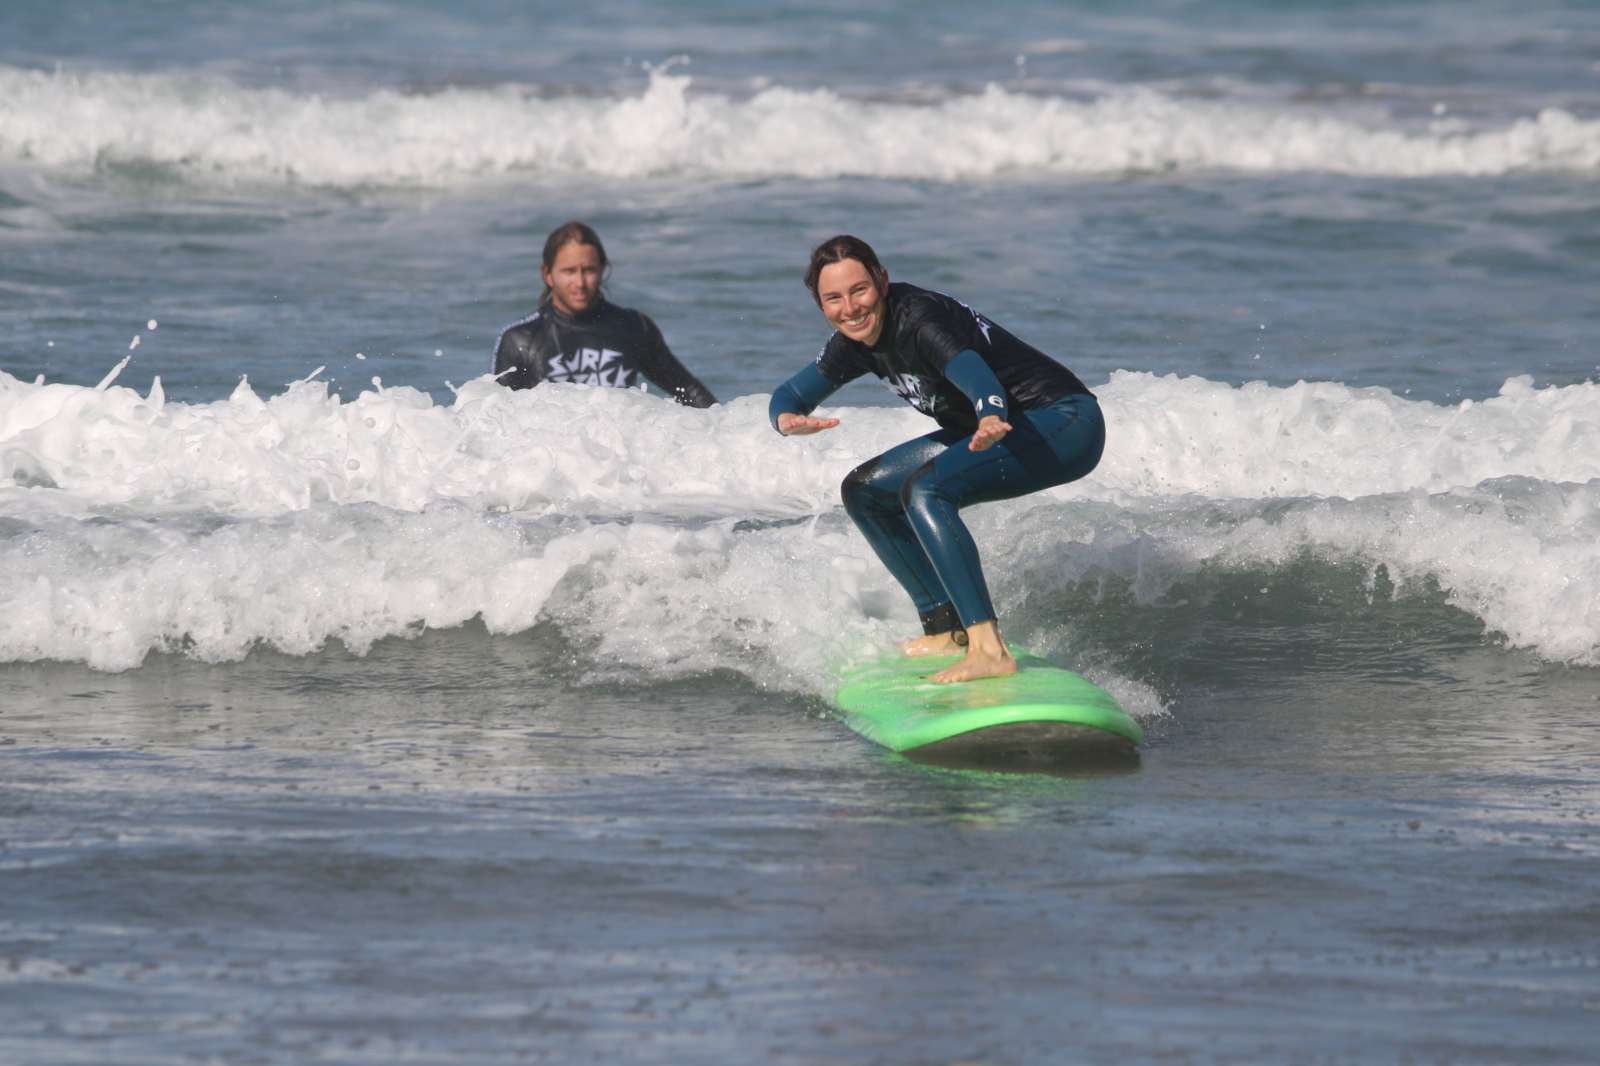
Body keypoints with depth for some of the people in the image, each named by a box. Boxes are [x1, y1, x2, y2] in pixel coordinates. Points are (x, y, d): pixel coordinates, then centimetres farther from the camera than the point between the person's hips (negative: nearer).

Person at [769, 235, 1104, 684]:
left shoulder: (918, 321, -26)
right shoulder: (856, 340, 0)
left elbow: (974, 374, -44)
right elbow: (791, 393, 10)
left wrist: (991, 422, -66)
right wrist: (787, 420, -15)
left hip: (1066, 425, -10)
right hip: (993, 428, 10)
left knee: (925, 490, -30)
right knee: (865, 491, 11)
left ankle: (989, 648, -35)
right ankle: (947, 630, 12)